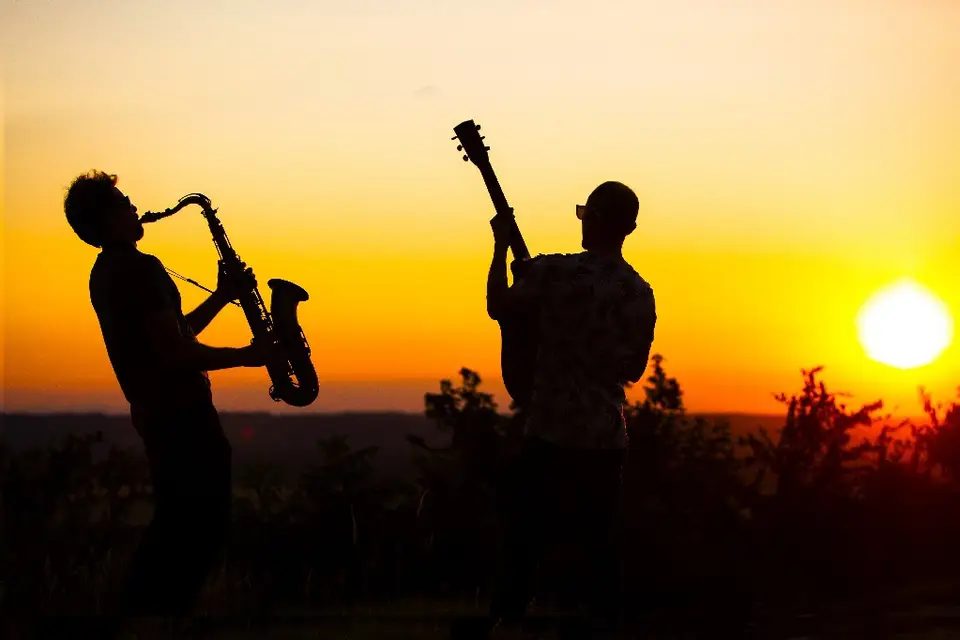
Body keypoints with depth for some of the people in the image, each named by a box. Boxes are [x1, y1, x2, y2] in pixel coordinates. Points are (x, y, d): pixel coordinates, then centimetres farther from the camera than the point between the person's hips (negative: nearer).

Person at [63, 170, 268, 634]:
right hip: (183, 417, -10)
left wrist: (221, 298, 15)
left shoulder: (105, 275, 15)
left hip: (155, 413, 10)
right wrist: (244, 356, -11)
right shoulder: (139, 269, -17)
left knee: (174, 529, 16)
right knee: (202, 530, -5)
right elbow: (176, 354, -22)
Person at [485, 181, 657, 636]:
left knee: (524, 545, 3)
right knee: (598, 546, 10)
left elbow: (497, 306, 3)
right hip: (607, 440, 4)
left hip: (550, 433, -3)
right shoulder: (641, 294, 4)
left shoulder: (555, 270, -10)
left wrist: (501, 246, 13)